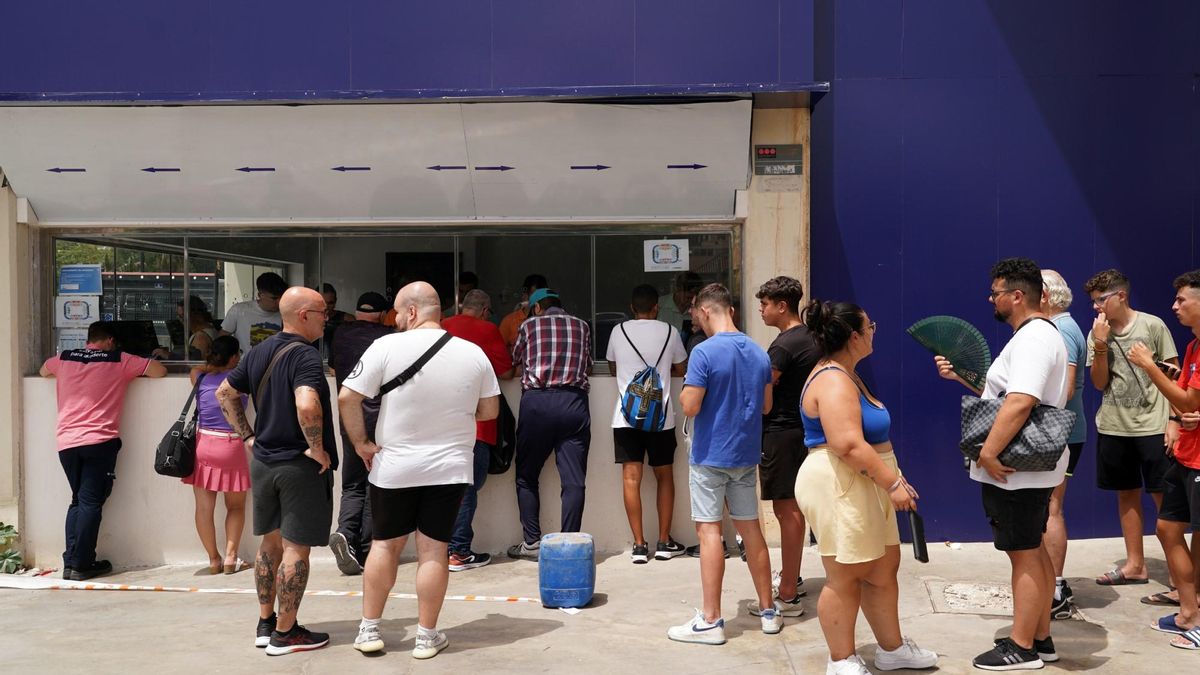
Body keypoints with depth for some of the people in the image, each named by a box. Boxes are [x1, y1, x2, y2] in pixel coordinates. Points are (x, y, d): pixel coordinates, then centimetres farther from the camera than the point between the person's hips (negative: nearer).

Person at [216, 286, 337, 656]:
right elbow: (307, 407, -36)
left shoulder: (258, 352, 8)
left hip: (262, 461, 8)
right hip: (300, 466, -8)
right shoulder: (305, 356, -19)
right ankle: (285, 633, 10)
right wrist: (317, 448, -21)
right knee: (295, 548, 2)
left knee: (270, 542, 18)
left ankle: (265, 624, 28)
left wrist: (247, 436, 17)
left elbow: (225, 393, 18)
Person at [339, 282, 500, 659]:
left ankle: (369, 630, 23)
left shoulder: (387, 346, -11)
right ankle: (427, 636, 15)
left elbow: (347, 398, -13)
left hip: (394, 468, -1)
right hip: (450, 468, 1)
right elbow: (490, 410, 6)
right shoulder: (474, 353, -2)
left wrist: (360, 442, 0)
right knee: (434, 550, 7)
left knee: (385, 545, 14)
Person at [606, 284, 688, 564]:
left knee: (631, 478, 2)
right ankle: (664, 542, 15)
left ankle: (639, 545, 1)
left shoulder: (619, 331, 2)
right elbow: (680, 369, 13)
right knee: (664, 477, 12)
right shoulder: (669, 332, 1)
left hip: (626, 416, 0)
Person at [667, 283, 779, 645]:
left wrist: (684, 392, 2)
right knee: (750, 528, 14)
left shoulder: (704, 352, -16)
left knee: (709, 530, -1)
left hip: (711, 455, -6)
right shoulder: (759, 353, 5)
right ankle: (768, 610, 22)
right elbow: (766, 405, 13)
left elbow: (690, 407, -18)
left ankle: (711, 621, 2)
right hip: (746, 455, 6)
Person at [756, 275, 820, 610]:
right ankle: (792, 578, 30)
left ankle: (788, 595, 0)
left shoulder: (783, 345, -18)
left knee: (786, 511, -5)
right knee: (792, 509, 18)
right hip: (801, 428, 10)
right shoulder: (810, 338, 12)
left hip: (781, 432, -10)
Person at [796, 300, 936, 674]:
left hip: (863, 489, 11)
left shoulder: (845, 376, 15)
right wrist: (893, 483, -22)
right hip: (839, 489, -11)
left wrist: (893, 478, 20)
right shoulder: (833, 382, -20)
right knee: (845, 577, 1)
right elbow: (849, 446, -28)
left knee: (884, 568, 18)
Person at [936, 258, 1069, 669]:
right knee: (1033, 550, 16)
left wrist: (988, 453, -29)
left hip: (1016, 471, -11)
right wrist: (959, 373, 15)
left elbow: (1020, 401, -32)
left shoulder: (1032, 338, -20)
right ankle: (1041, 640, 26)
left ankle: (1022, 648, 8)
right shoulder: (1036, 335, 15)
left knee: (1024, 555, -2)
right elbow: (1003, 391, 22)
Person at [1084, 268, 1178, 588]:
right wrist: (1101, 345, -12)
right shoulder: (1097, 334, 5)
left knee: (1163, 495, -1)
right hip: (1113, 427, 4)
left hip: (1153, 426, -4)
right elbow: (1099, 383, 1)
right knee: (1127, 493, 12)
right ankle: (1135, 564, 21)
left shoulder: (1152, 325, -6)